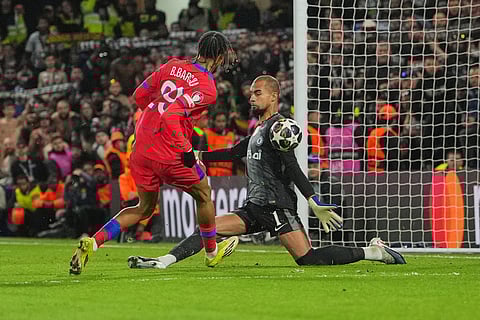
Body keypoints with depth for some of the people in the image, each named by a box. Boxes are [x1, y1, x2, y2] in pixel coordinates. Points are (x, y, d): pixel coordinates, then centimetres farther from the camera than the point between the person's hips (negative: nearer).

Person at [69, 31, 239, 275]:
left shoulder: (172, 66, 6)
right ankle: (212, 253, 37)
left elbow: (139, 95, 10)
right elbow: (171, 115, -25)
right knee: (203, 194, 21)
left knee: (144, 208, 21)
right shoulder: (208, 90, -13)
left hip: (141, 148, 6)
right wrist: (187, 151, -17)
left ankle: (92, 242, 3)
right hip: (169, 154, -6)